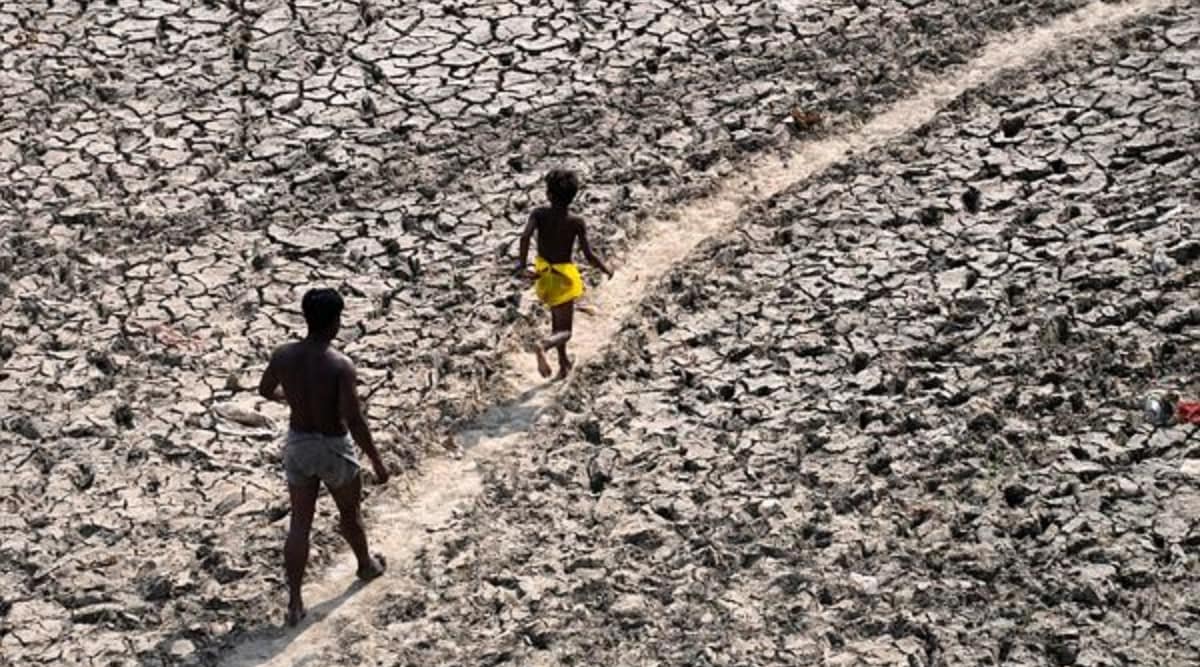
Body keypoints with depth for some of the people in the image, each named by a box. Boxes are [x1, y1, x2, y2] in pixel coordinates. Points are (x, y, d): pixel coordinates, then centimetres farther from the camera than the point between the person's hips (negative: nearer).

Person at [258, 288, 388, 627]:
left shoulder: (283, 356, -11)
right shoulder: (340, 366, -26)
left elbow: (265, 390, 9)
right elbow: (354, 421, -27)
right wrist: (377, 462, -16)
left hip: (297, 445, 4)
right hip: (333, 449, -4)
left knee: (299, 524, 13)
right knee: (350, 513, 24)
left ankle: (294, 603, 13)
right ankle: (366, 565, 50)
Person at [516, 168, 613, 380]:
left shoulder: (539, 214, -12)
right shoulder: (576, 222, -16)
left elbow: (525, 236, -28)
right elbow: (589, 255, -17)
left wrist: (521, 266, -20)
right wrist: (606, 270, 2)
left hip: (543, 273, 4)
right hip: (564, 275, -4)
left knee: (557, 320, 27)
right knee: (564, 331, 1)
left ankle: (563, 363, 35)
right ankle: (543, 344, -32)